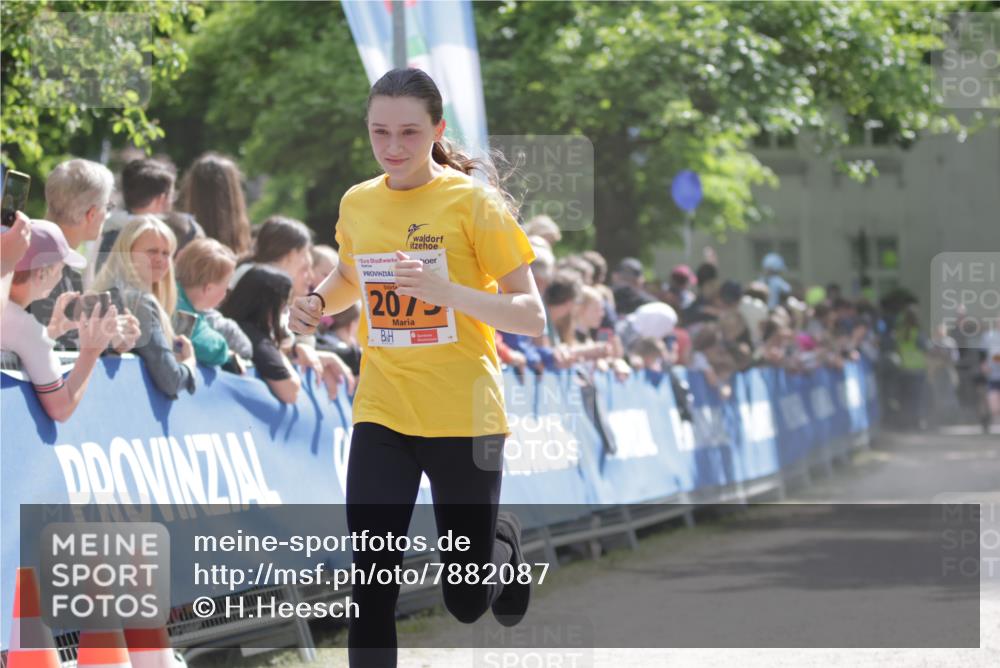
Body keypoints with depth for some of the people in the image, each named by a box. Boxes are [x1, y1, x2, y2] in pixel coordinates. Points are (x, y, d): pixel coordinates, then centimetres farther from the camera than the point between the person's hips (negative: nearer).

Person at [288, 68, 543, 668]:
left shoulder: (473, 201, -9)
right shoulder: (357, 203, 4)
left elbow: (532, 317, -12)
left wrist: (448, 291, -27)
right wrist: (319, 303, 3)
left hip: (464, 416, -3)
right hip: (381, 415, 3)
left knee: (468, 601, 7)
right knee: (372, 584, -11)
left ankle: (503, 540, 41)